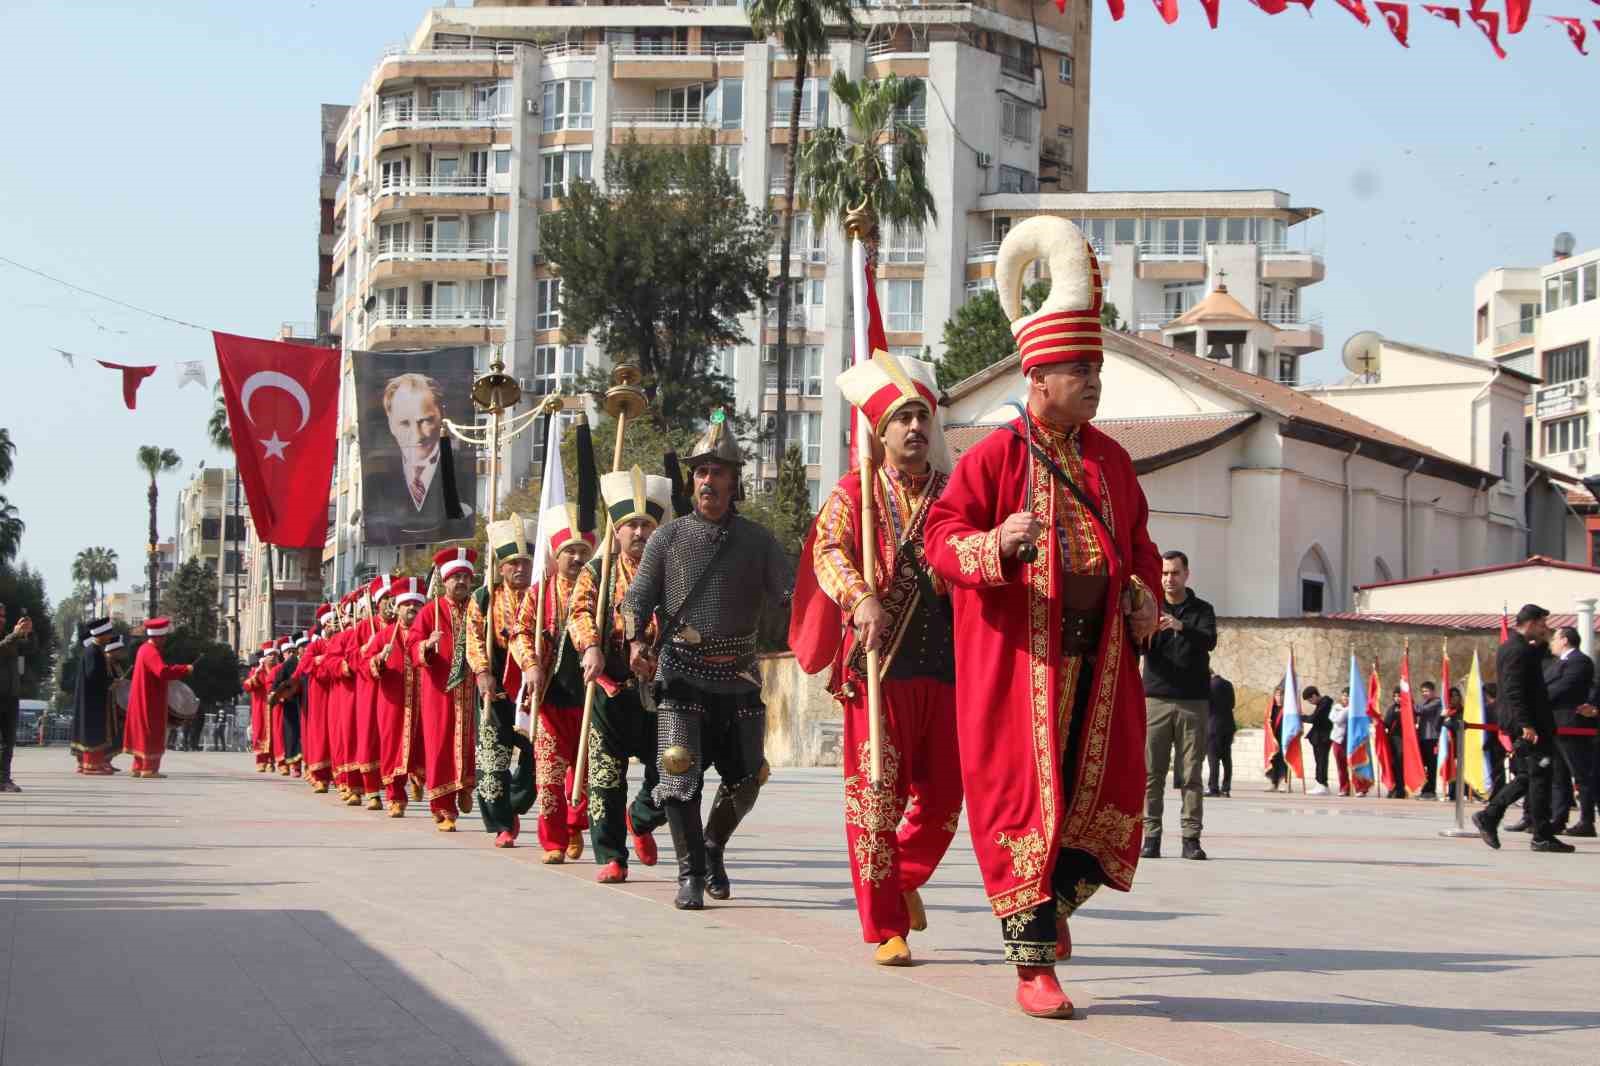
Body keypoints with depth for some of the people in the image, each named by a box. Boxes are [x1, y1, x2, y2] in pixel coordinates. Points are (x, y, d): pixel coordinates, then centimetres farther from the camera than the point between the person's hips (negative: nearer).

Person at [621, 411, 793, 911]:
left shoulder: (757, 540, 8)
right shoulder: (669, 537, 6)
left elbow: (788, 596, 3)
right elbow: (637, 599, 7)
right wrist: (636, 643, -10)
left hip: (739, 676, 2)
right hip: (682, 674, -2)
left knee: (744, 780, 8)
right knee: (680, 775, -12)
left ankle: (713, 848, 34)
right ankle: (691, 874, -2)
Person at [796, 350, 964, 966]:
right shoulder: (853, 493, 7)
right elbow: (829, 552, -8)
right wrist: (861, 598, -27)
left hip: (947, 663, 3)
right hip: (877, 662, -3)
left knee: (944, 793, 5)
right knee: (876, 794, -3)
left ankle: (907, 876, 34)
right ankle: (886, 931, 3)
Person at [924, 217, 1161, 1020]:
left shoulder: (1109, 459, 13)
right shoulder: (993, 457, -4)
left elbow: (1137, 538, 23)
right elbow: (943, 538, -8)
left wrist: (1145, 597, 5)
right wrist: (996, 545, -28)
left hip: (1101, 659, 5)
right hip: (1020, 656, -5)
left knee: (1106, 794, 6)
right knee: (1023, 797, -3)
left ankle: (1050, 904, 33)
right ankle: (1034, 964, 4)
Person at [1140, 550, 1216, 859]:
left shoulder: (1201, 610, 9)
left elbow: (1209, 641, -9)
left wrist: (1181, 627, -27)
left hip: (1193, 702, 0)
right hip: (1156, 698, 1)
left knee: (1191, 774, -2)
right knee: (1152, 772, -4)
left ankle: (1191, 838, 0)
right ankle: (1151, 836, -1)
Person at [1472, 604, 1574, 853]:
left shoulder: (1509, 647, 16)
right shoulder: (1518, 650, -15)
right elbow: (1514, 691, -22)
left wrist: (1542, 643, 15)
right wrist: (1526, 725, -26)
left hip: (1521, 723, 10)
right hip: (1530, 723, -10)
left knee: (1527, 777, 14)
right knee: (1539, 776, -7)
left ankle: (1488, 816, 13)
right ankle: (1542, 836, -5)